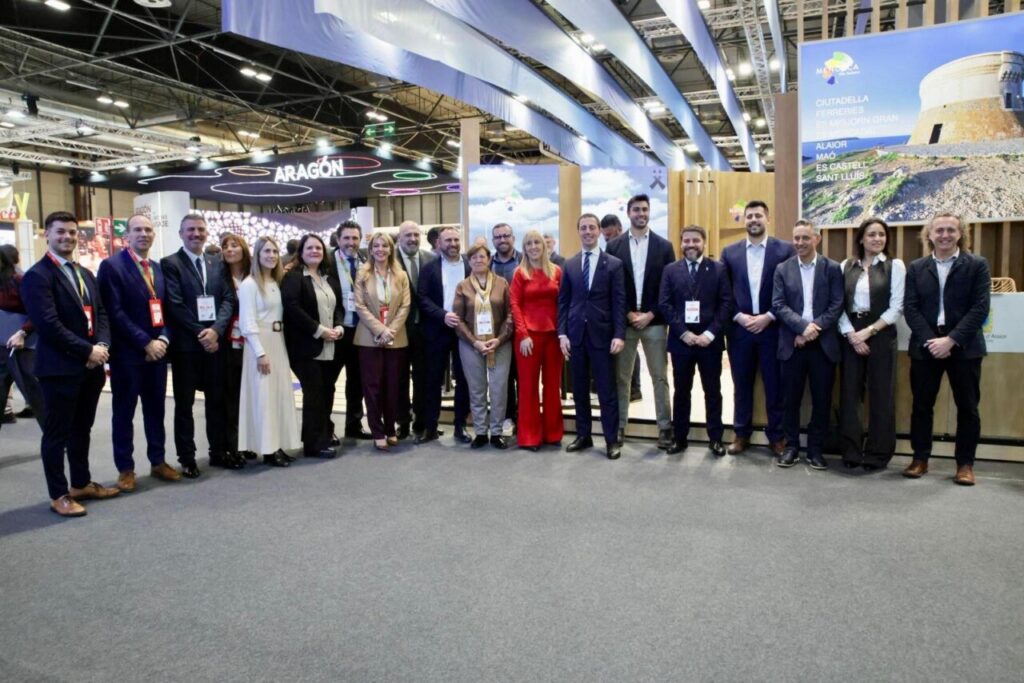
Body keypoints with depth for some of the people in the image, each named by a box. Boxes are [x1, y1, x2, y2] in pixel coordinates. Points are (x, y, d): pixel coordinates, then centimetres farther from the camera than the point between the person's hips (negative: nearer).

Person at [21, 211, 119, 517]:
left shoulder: (86, 274, 16)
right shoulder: (37, 275, -10)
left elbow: (100, 313, 13)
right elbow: (48, 324, -18)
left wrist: (102, 346, -5)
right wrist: (87, 351, -17)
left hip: (91, 366, 8)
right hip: (60, 367, -7)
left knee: (82, 429, 17)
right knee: (57, 433, 4)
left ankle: (81, 483, 29)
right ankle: (58, 494, 14)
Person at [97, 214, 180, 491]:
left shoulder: (158, 268, 13)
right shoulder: (112, 266, -7)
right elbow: (115, 312, -14)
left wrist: (163, 339, -4)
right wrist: (145, 343, -16)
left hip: (157, 351, 6)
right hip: (127, 353, -5)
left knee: (156, 409, 13)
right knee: (124, 412, 6)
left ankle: (158, 461, 24)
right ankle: (125, 469, 16)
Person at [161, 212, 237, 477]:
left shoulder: (217, 263, 11)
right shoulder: (169, 263, -3)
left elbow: (228, 299, 3)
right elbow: (175, 305, -11)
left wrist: (216, 330, -12)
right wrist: (200, 333, -14)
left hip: (215, 341, 4)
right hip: (185, 344, -4)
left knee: (217, 400, 11)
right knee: (184, 403, 6)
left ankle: (218, 451, 23)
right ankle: (187, 458, 15)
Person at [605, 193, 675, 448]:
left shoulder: (664, 246, 4)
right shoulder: (614, 246, 4)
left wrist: (651, 314, -9)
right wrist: (628, 313, -8)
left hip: (654, 321, 0)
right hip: (623, 320, 1)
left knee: (660, 377, 4)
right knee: (621, 377, 6)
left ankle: (665, 428, 12)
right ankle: (619, 426, 16)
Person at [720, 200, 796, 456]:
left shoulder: (785, 250, 0)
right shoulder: (729, 252, 6)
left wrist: (768, 317, -11)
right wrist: (738, 316, -8)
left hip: (772, 328, -1)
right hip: (739, 328, 2)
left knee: (775, 385, 6)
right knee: (742, 385, 10)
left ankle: (777, 436, 18)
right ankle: (742, 434, 21)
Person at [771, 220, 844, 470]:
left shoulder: (832, 268, 3)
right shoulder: (782, 269, 5)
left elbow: (837, 305, -3)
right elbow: (778, 305, -4)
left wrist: (815, 328, -15)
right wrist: (803, 326, -17)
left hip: (823, 344, 0)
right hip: (792, 344, 0)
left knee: (822, 400, 5)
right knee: (791, 399, 6)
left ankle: (815, 449, 18)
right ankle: (791, 446, 18)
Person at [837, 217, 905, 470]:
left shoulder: (895, 266, 2)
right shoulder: (846, 266, 8)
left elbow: (896, 307, -5)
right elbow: (838, 305, 3)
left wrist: (868, 331, -13)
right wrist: (851, 334, -10)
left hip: (881, 335, -2)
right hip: (850, 335, 2)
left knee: (881, 395, 2)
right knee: (849, 392, 2)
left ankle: (877, 453, 13)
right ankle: (851, 451, 12)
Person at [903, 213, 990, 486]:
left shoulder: (977, 265, 2)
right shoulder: (916, 268, 7)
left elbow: (980, 307, -7)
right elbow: (910, 308, 0)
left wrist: (951, 339, -17)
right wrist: (930, 340, -13)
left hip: (964, 347, -1)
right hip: (925, 346, 2)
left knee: (967, 407, 5)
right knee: (921, 405, 6)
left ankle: (965, 463, 16)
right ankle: (920, 458, 17)